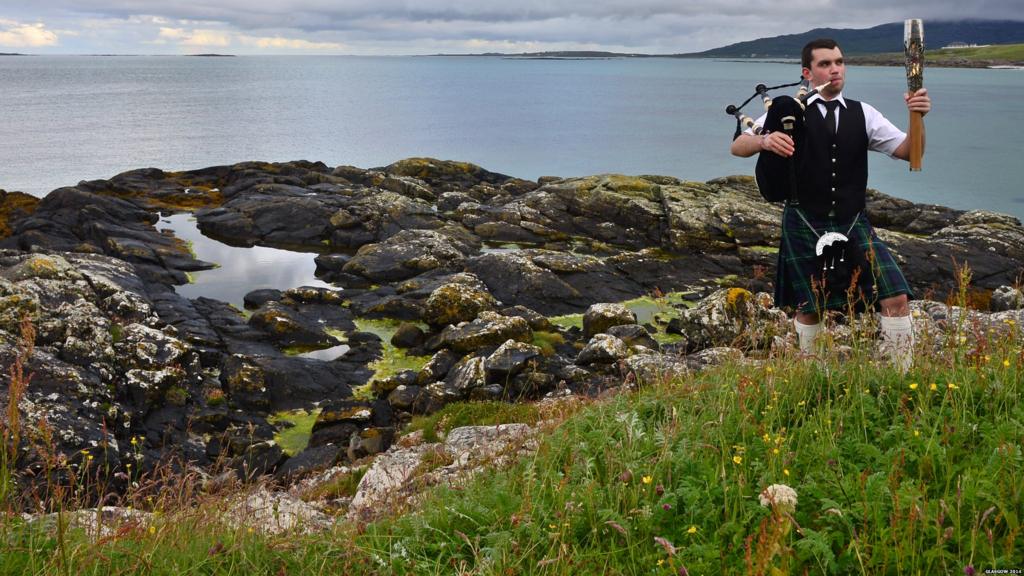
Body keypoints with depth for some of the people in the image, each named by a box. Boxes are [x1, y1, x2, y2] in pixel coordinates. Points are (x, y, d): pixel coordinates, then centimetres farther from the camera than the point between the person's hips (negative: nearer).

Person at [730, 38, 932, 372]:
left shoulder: (862, 114, 8)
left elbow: (907, 152, 2)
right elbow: (737, 147, -7)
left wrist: (917, 118, -18)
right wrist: (764, 140, -29)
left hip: (853, 223, 3)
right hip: (805, 225, -2)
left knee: (897, 298, -10)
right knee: (808, 309, 7)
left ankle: (902, 379, 3)